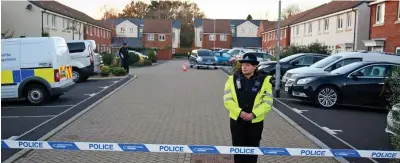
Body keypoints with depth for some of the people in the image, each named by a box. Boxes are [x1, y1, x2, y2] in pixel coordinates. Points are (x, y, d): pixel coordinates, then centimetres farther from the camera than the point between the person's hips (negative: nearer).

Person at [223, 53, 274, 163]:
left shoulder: (264, 81, -4)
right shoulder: (233, 79, -1)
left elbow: (267, 102, -7)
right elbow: (227, 100, -5)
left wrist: (253, 114, -18)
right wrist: (240, 112, -17)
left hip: (255, 121, 0)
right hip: (237, 120, 1)